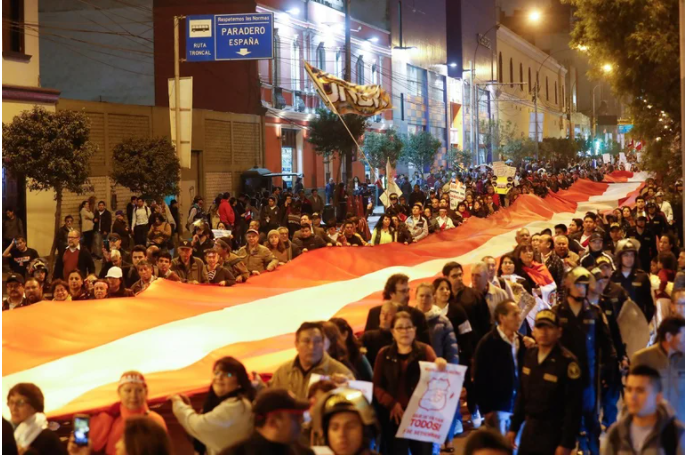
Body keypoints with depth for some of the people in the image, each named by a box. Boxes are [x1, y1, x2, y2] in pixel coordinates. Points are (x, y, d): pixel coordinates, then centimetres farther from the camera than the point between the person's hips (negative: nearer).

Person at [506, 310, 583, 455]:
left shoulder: (567, 362, -18)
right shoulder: (530, 355, 4)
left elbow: (573, 407, -17)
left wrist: (566, 443, -18)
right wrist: (514, 427, 14)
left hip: (553, 432, -7)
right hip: (529, 428, 7)